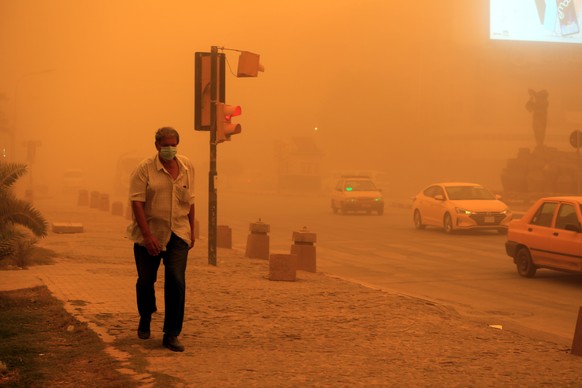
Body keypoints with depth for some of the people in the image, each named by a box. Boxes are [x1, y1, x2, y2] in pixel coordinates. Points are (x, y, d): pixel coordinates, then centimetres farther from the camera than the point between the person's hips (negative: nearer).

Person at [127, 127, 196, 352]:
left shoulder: (187, 167, 6)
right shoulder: (145, 169, -8)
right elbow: (137, 203, -14)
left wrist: (192, 230, 15)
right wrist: (147, 235, -20)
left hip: (177, 234, 2)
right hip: (149, 234, -2)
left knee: (176, 281, -11)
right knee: (146, 280, 8)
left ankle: (171, 335, -3)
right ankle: (145, 319, 39)